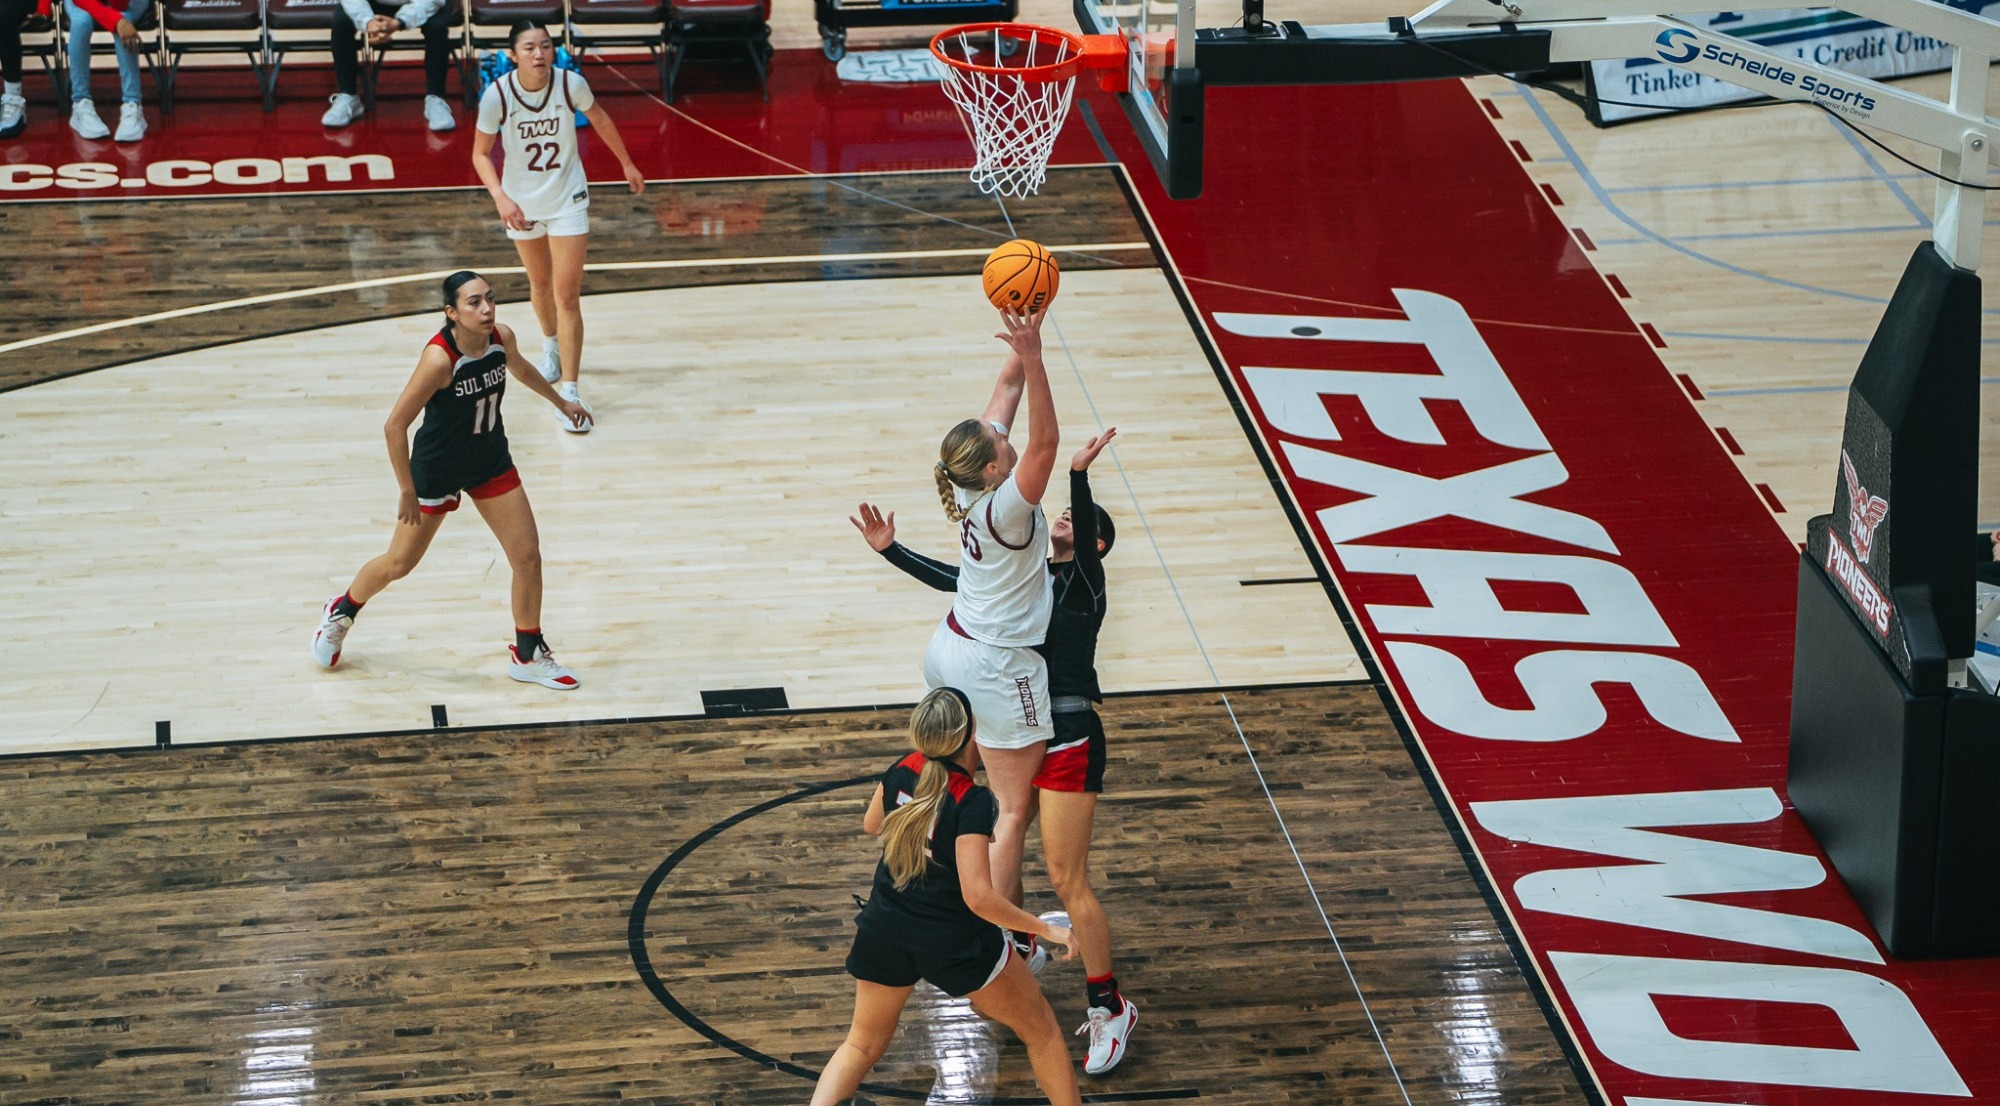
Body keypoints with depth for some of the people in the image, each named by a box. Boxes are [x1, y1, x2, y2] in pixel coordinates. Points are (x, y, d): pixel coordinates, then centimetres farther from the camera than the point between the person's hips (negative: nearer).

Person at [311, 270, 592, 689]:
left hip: (491, 462, 5)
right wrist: (407, 492, -22)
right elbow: (395, 425, -27)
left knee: (528, 555, 2)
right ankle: (340, 612, 40)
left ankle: (528, 656, 20)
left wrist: (560, 402, 28)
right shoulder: (439, 358, -32)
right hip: (436, 467, -5)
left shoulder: (502, 338, -13)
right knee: (399, 564, 11)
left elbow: (519, 367, 14)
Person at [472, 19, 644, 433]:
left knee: (567, 296, -8)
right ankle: (551, 345, 53)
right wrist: (500, 197, -28)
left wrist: (627, 164, 12)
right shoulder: (498, 95, -22)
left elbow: (599, 119, 1)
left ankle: (569, 393, -5)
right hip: (521, 203, 2)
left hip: (568, 200, -1)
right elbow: (481, 153, -12)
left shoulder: (571, 84, -21)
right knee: (540, 283, 23)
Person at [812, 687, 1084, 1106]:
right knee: (1040, 1031, 17)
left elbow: (872, 824, 17)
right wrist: (1047, 930, -18)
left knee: (861, 1047, 21)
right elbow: (978, 897, -27)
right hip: (956, 945, -5)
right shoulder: (972, 802, -23)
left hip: (884, 932, 5)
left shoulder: (902, 771, -5)